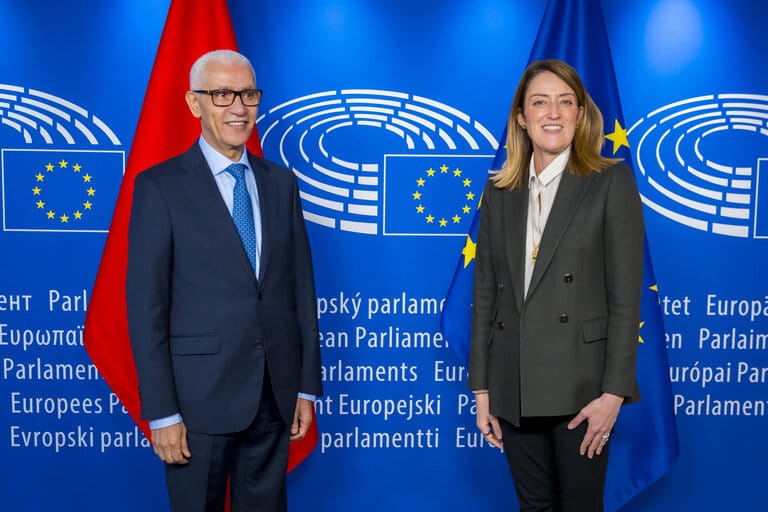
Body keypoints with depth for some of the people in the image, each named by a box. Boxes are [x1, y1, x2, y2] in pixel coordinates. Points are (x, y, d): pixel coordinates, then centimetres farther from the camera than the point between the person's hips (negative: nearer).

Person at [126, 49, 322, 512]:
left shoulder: (281, 182, 7)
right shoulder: (160, 186, -6)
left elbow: (301, 285, 8)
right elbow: (146, 305, -8)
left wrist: (307, 386, 6)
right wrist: (161, 412, -11)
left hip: (276, 396, 4)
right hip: (201, 397, -4)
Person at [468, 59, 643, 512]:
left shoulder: (612, 181, -3)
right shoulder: (500, 191, 8)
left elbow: (626, 296, -7)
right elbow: (486, 293, 8)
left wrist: (613, 392, -11)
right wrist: (482, 389, 6)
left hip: (580, 386, -3)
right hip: (515, 389, 4)